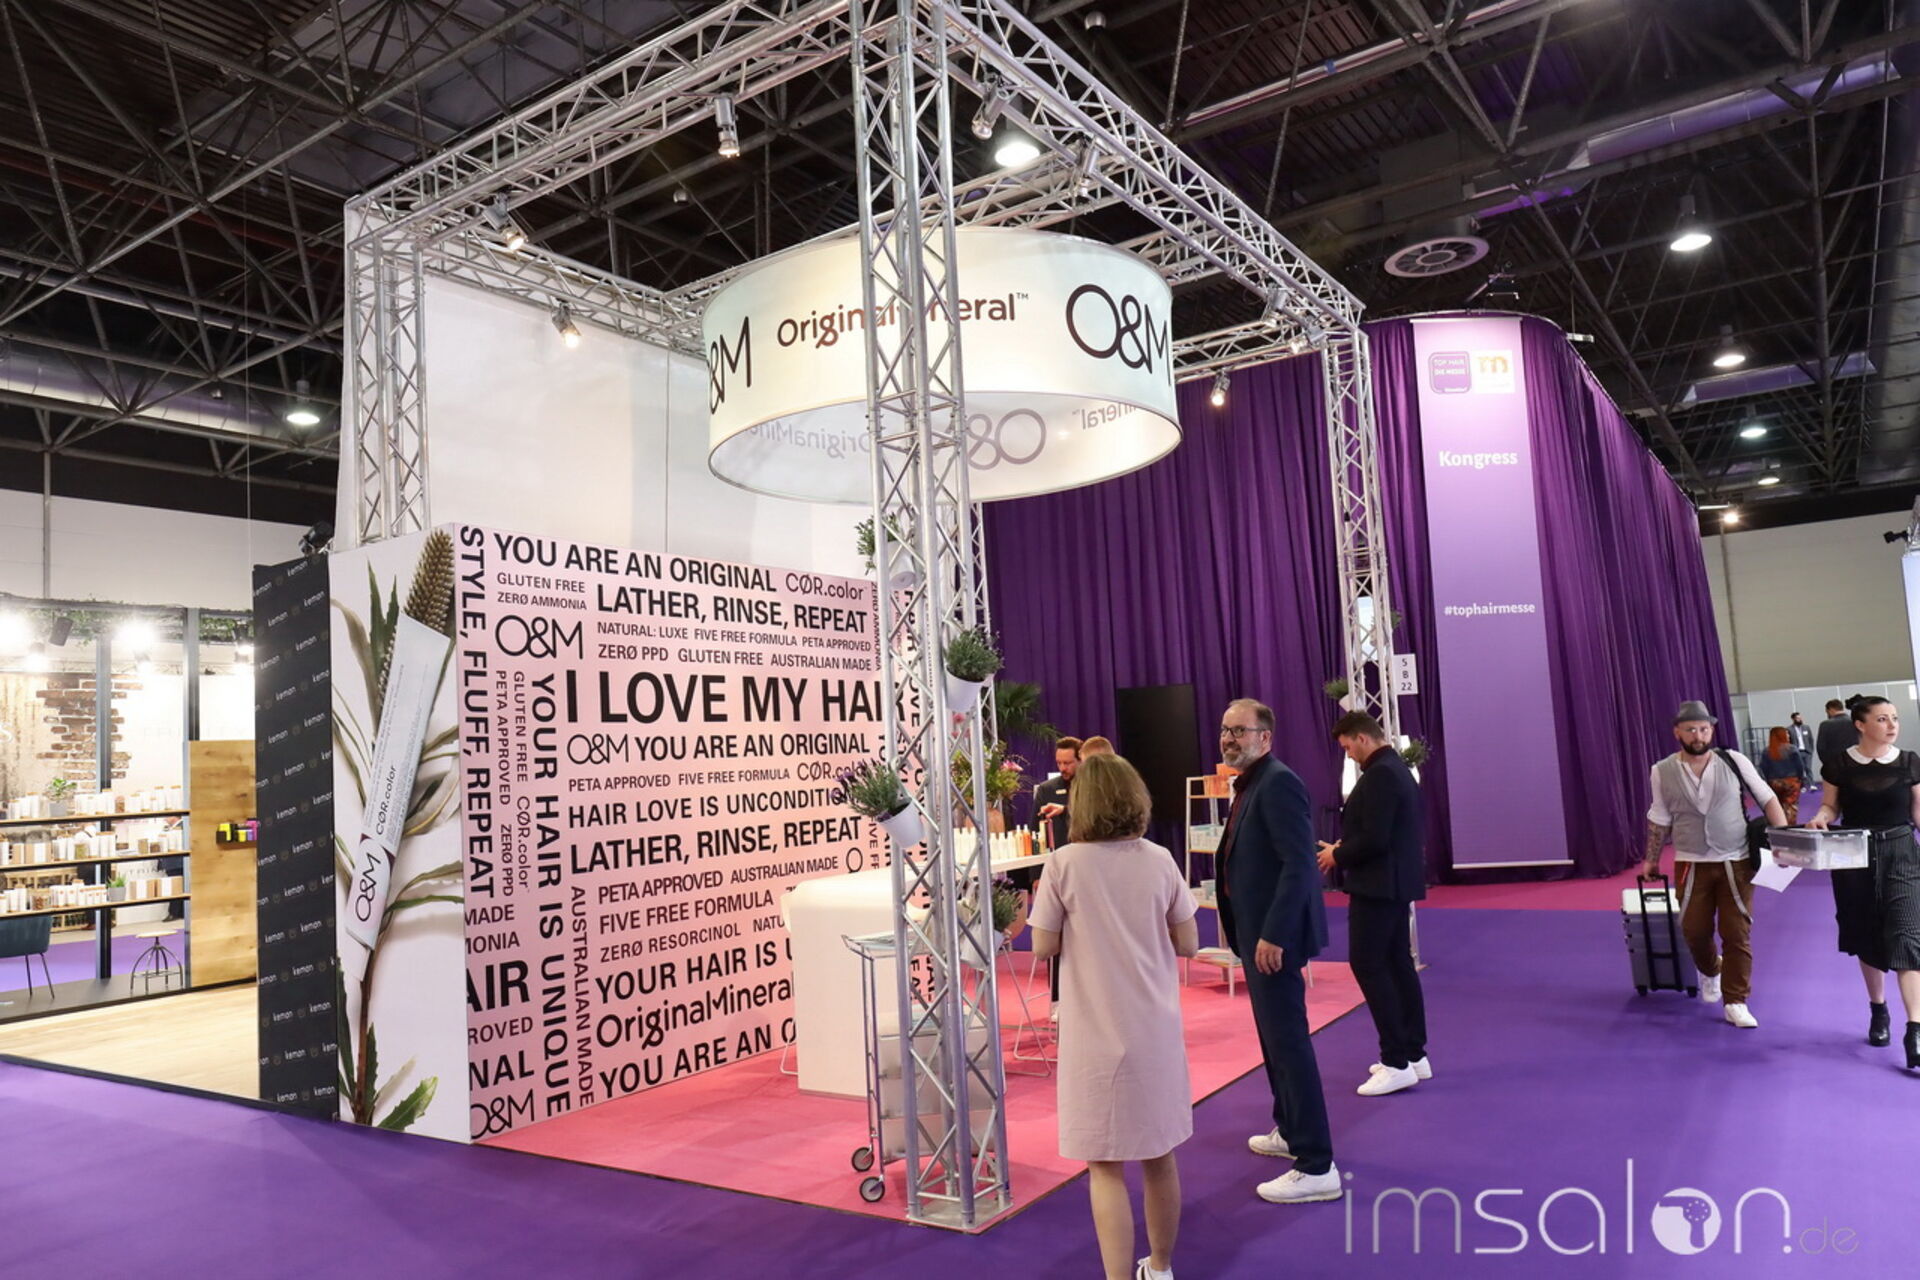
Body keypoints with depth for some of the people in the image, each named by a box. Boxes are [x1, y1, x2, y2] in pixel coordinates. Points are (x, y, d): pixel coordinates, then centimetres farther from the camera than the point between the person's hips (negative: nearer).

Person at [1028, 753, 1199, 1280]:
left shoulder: (1064, 865, -12)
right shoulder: (1160, 861, -3)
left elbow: (1043, 948, -7)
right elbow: (1188, 944, 2)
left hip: (1098, 1034, -4)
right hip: (1157, 1028, 4)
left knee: (1106, 1166, 5)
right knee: (1159, 1155, 19)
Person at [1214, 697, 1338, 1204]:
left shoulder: (1278, 782, -17)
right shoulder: (1249, 785, 13)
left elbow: (1300, 863, -24)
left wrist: (1273, 934, -26)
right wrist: (1236, 922, 18)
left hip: (1274, 934, -11)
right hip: (1256, 929, 11)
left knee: (1288, 1041, -6)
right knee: (1275, 1036, 22)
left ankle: (1316, 1167, 1)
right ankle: (1290, 1131, 38)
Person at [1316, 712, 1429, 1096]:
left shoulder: (1379, 775, -19)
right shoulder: (1398, 769, 14)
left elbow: (1374, 838, -24)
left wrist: (1337, 855, -9)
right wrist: (1346, 847, 13)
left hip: (1378, 884, -11)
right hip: (1397, 881, 11)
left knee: (1368, 964, -7)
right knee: (1397, 963, 14)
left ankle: (1397, 1063, -5)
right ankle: (1414, 1054, 21)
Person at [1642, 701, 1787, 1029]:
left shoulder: (1735, 762, -6)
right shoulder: (1663, 772, -3)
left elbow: (1767, 799, 1)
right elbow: (1660, 820, 7)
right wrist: (1652, 860, 12)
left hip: (1736, 862, -1)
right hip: (1692, 864, 1)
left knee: (1737, 934, 0)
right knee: (1694, 930, 6)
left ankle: (1736, 1003, 12)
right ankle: (1710, 971, 39)